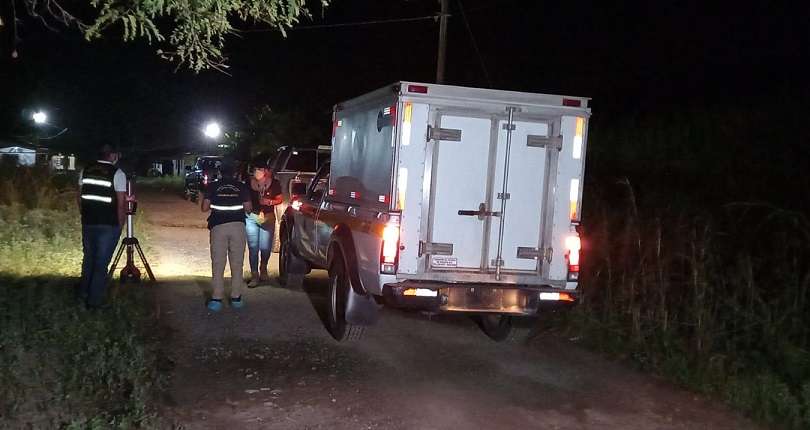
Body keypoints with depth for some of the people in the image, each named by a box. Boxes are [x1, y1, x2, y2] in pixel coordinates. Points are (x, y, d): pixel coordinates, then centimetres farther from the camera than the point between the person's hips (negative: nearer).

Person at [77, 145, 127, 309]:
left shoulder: (85, 170, 5)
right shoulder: (117, 173, -11)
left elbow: (80, 197, 11)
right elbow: (121, 203, -12)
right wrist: (120, 224, -2)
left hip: (88, 222, 5)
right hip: (109, 225, -5)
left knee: (88, 257, 21)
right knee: (102, 262, 3)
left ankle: (83, 293, 32)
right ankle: (95, 301, 8)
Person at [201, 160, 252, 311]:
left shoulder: (213, 186, 6)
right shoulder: (241, 187, 8)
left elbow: (205, 208, 3)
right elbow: (248, 208, 6)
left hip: (219, 226, -1)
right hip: (238, 225, 1)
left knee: (218, 264, 2)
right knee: (237, 263, 8)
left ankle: (217, 299, 0)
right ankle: (236, 297, 10)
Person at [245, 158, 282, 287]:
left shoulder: (274, 183, -3)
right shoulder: (249, 183, -4)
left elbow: (279, 199, 5)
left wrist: (270, 202, -12)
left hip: (268, 217, 0)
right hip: (251, 217, 0)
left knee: (265, 248, 3)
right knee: (253, 247, -4)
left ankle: (263, 270, 32)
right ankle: (254, 276, 3)